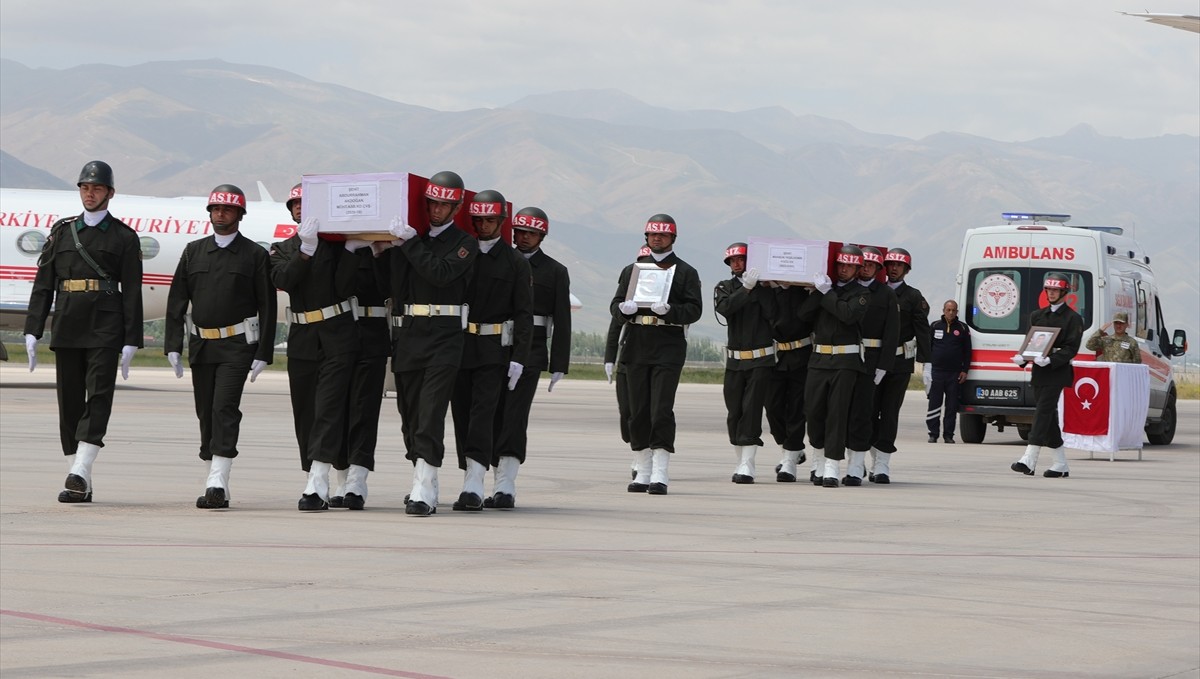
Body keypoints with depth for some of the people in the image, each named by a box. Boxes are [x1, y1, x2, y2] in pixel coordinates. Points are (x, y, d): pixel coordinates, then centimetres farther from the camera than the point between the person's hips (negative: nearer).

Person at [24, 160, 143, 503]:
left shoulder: (124, 237, 5)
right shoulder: (62, 231, 14)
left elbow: (132, 292, 1)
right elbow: (43, 284, 11)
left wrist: (130, 343, -5)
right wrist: (32, 331, 3)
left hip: (105, 330, -3)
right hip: (66, 329, 4)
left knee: (98, 396, -14)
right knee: (69, 401, 3)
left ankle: (80, 473, -21)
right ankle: (80, 485, 6)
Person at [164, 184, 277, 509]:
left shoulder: (255, 255, 1)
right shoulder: (194, 251, 11)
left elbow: (267, 306, 0)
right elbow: (176, 301, 8)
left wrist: (263, 353, -6)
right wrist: (173, 346, 0)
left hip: (237, 347, -4)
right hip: (201, 345, 4)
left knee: (224, 409, -15)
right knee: (206, 413, 6)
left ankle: (217, 484, -19)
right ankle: (216, 485, 14)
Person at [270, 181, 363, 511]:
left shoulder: (337, 242, 4)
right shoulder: (283, 249, 14)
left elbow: (343, 287, -6)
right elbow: (284, 280, -7)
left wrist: (351, 250, -13)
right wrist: (306, 248, -19)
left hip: (338, 338, -4)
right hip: (301, 340, 4)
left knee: (329, 409, -13)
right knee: (305, 413, 7)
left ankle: (316, 487, -20)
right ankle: (315, 484, 16)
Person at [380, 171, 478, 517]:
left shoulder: (465, 243, 3)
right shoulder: (403, 237, 14)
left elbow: (441, 273, -14)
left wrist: (410, 242, -15)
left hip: (444, 337, -5)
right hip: (405, 337, 5)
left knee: (430, 413, -13)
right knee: (409, 414, 8)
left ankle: (423, 492, -19)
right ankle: (423, 485, 19)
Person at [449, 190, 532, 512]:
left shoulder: (516, 263, 3)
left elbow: (523, 314, 1)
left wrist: (518, 358, -8)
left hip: (493, 351, -3)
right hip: (458, 346, 3)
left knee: (482, 412, -12)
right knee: (462, 414, 5)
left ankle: (474, 487, -20)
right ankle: (470, 482, 13)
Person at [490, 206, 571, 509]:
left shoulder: (555, 271, 6)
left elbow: (562, 322, 4)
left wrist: (558, 366, -2)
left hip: (531, 350, -3)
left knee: (514, 417, -12)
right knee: (495, 416, 3)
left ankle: (505, 487, -18)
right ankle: (501, 484, 10)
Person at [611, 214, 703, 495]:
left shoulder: (685, 272, 6)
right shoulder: (632, 270, 17)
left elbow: (694, 310, -2)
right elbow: (615, 306, 14)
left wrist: (670, 310, -21)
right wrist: (624, 308, -10)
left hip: (669, 347, -4)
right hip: (637, 346, 4)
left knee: (661, 409, -12)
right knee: (638, 411, 4)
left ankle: (660, 475, -12)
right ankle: (643, 473, 12)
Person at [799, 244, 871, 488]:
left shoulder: (861, 293, 4)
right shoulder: (824, 285, 14)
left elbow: (849, 314, -15)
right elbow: (803, 314, 3)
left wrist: (827, 294, -12)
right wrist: (819, 292, -7)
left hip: (845, 360, -3)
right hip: (819, 358, 3)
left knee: (837, 413, -6)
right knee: (813, 410, 1)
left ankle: (832, 468, -6)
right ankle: (818, 462, 19)